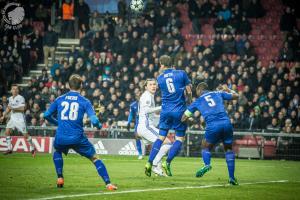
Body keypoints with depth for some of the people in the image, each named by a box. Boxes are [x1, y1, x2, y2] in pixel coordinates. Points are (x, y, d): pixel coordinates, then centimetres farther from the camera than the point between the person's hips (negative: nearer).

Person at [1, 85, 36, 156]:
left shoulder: (21, 98, -12)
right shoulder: (10, 98, 9)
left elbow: (22, 108, -20)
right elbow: (9, 108, 22)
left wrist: (13, 108, -21)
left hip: (20, 119, -6)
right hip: (13, 118, 6)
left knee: (25, 134, -4)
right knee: (7, 131, -6)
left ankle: (32, 148, 13)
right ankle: (9, 149, 1)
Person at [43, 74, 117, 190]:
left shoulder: (59, 100, 9)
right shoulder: (84, 102, 1)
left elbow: (46, 115, 13)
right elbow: (94, 120, -9)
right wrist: (99, 125, 14)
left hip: (61, 138, 2)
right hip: (77, 138, -2)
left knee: (57, 152, 36)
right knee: (94, 158, 11)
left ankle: (60, 179, 25)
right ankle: (108, 183, 0)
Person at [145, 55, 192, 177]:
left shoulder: (159, 78, 4)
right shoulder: (181, 74, -2)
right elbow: (189, 92, 1)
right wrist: (190, 102, 18)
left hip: (165, 111, 3)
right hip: (179, 111, -3)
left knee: (161, 137, 10)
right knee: (179, 138, 6)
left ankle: (149, 163, 2)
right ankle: (167, 163, -5)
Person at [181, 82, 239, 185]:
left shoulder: (198, 101, 19)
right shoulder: (218, 93, 22)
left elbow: (183, 118, 21)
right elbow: (236, 96, 30)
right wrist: (228, 90, 48)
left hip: (212, 126, -2)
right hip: (226, 122, 2)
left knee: (206, 147, 21)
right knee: (229, 149, 18)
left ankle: (207, 164, -11)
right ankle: (232, 177, 11)